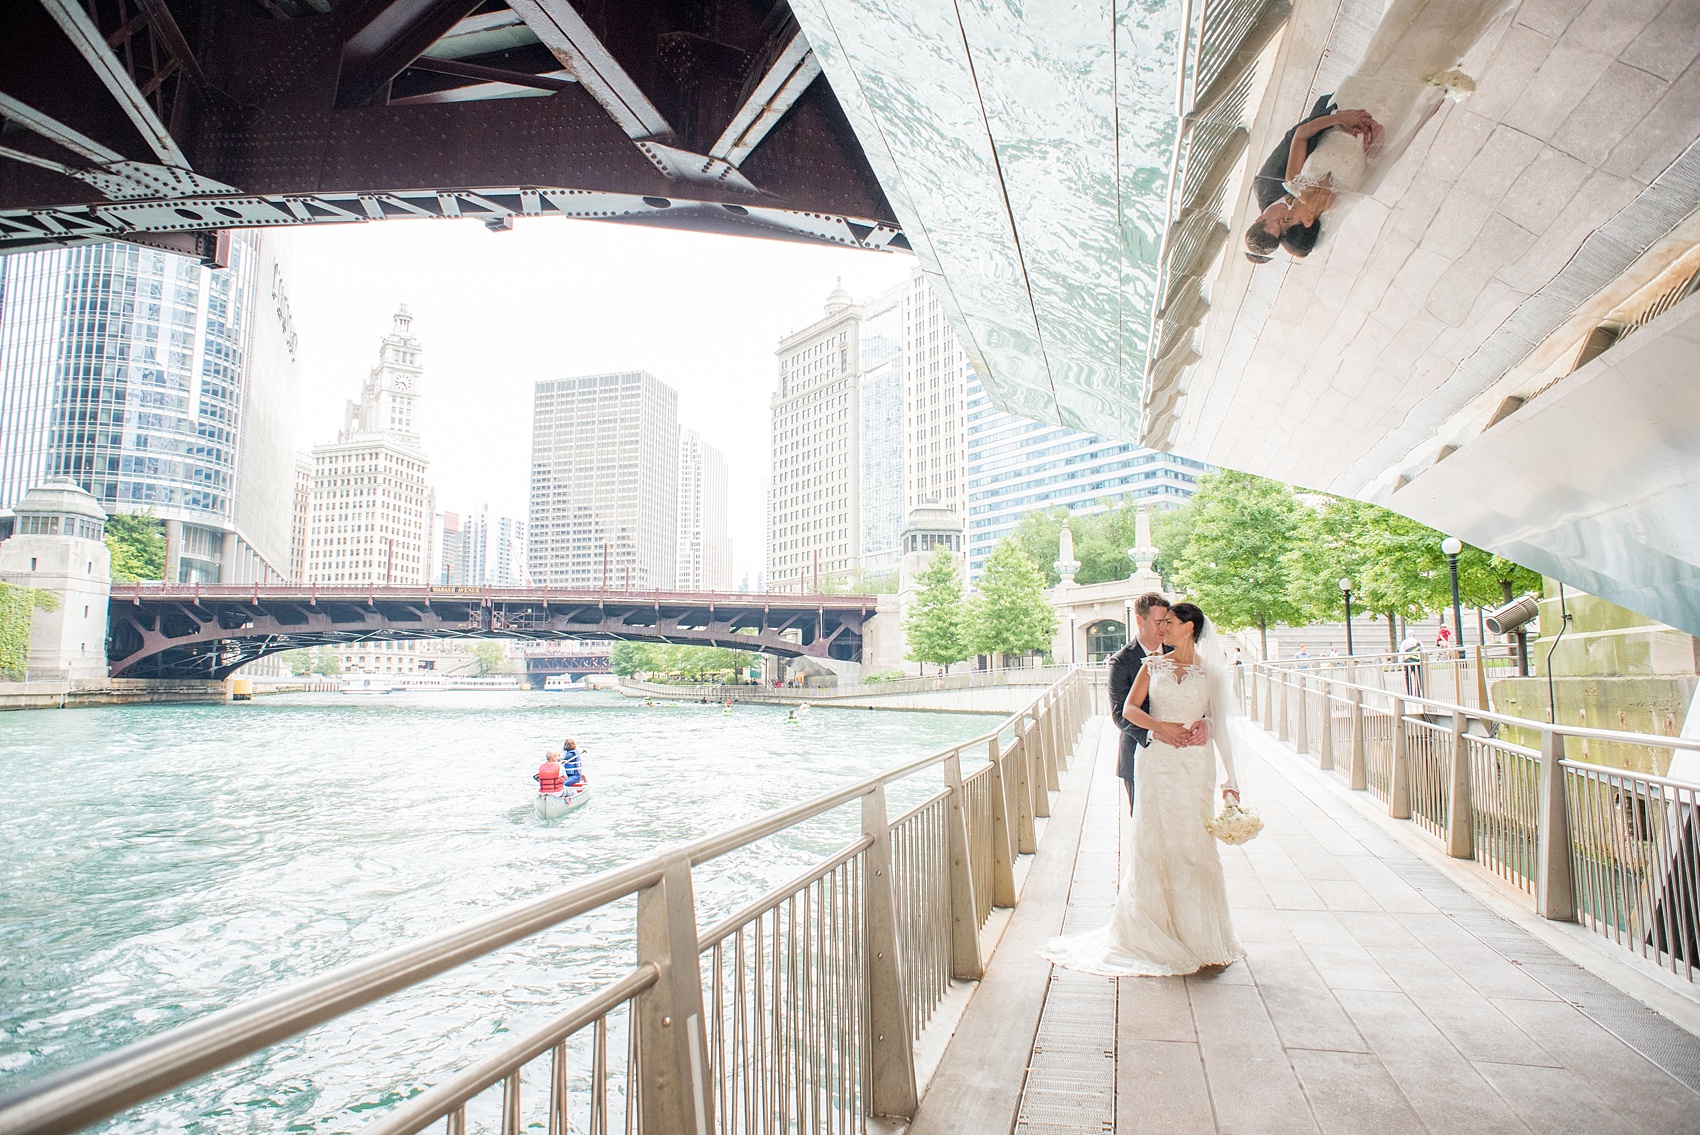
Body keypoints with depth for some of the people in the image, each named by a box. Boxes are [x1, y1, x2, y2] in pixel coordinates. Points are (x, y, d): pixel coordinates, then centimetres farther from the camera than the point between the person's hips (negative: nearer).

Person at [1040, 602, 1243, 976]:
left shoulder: (1210, 672, 6)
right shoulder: (1153, 665, 9)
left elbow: (1219, 727, 6)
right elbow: (1129, 709, 3)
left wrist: (1231, 780, 3)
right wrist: (1159, 725, -15)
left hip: (1196, 766, -1)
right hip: (1158, 764, 1)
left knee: (1194, 845, 0)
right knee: (1154, 844, 3)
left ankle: (1197, 934, 14)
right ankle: (1158, 933, 14)